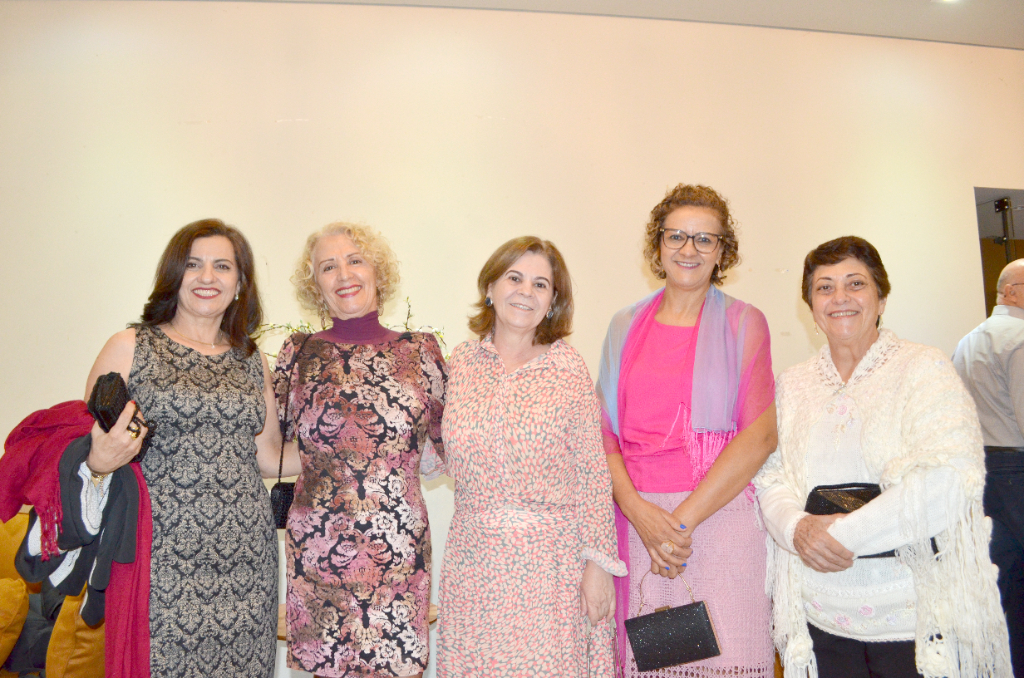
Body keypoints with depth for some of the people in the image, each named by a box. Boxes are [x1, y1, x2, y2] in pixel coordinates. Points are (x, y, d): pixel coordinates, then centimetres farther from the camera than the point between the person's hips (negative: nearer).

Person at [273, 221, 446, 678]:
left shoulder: (421, 350, 1)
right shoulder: (298, 354, 2)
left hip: (400, 548, 0)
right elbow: (271, 447, 9)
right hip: (318, 547, 0)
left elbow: (443, 448, 8)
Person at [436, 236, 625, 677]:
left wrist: (599, 562, -7)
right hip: (474, 561, 3)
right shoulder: (463, 360, 3)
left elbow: (593, 473, -4)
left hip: (551, 559, -2)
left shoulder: (568, 367, -4)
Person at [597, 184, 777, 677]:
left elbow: (760, 435, -7)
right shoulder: (626, 327, 11)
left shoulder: (743, 323, 3)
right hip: (636, 519, 2)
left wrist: (683, 519, -12)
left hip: (719, 515, -2)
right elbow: (605, 431, 6)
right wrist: (637, 509, -11)